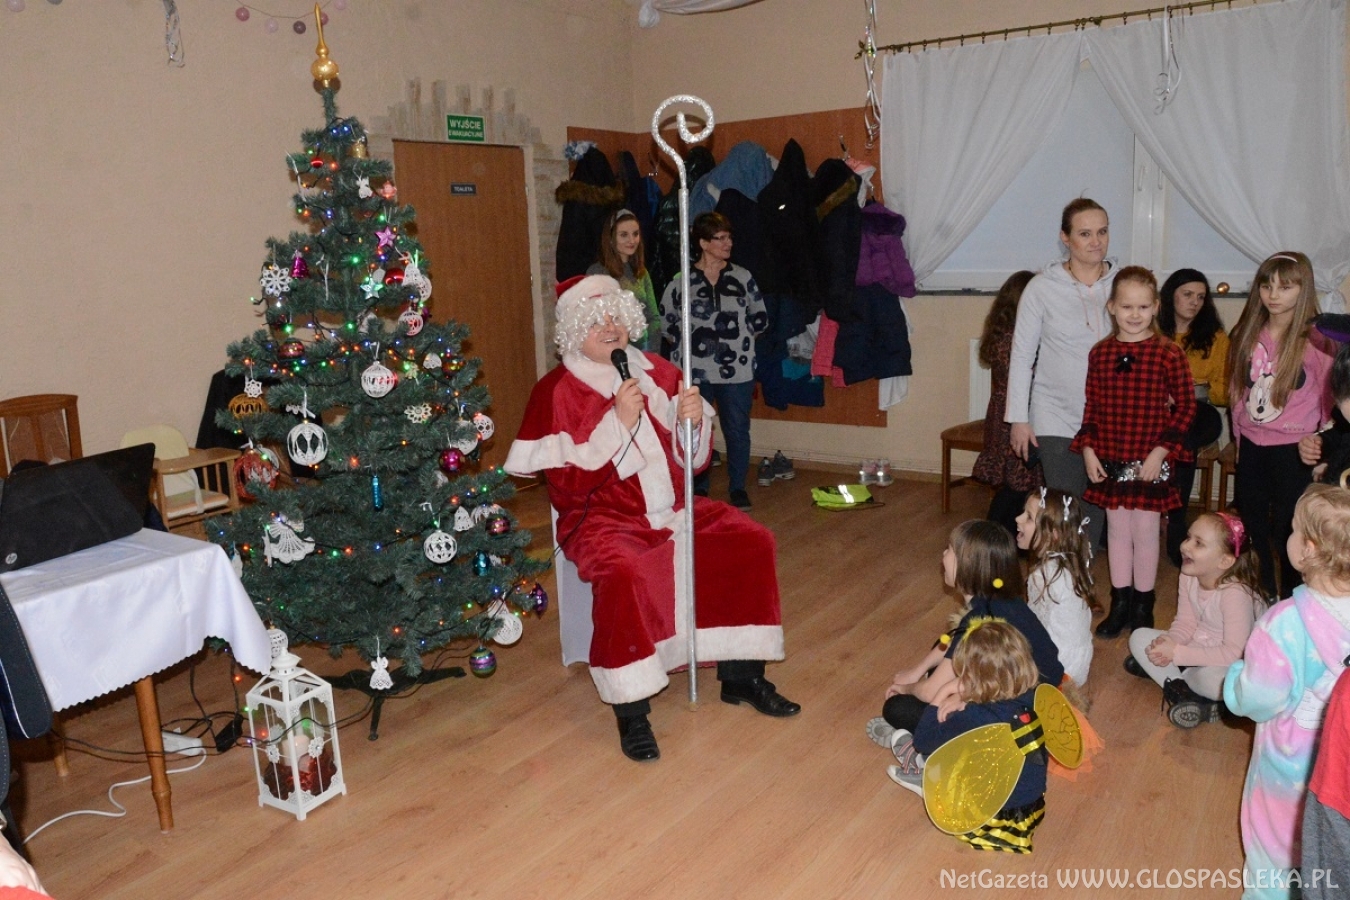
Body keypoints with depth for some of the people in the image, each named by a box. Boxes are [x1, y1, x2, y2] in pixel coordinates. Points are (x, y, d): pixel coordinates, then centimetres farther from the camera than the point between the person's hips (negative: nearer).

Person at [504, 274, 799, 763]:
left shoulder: (658, 374, 6)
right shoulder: (557, 391, -8)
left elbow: (691, 460, 10)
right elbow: (567, 481, -17)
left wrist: (694, 420, -12)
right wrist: (619, 421, -22)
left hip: (669, 507, 6)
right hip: (602, 517, -5)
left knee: (751, 541, -9)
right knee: (624, 572, -36)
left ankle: (741, 675, 4)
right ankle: (631, 710, -20)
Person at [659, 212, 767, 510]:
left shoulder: (743, 278, 4)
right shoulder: (681, 281, -1)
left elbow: (760, 319, 11)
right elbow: (665, 320, 5)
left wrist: (738, 334, 3)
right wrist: (689, 340, -1)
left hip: (737, 371, 1)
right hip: (695, 372, -1)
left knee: (737, 430, 7)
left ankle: (738, 488, 21)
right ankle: (698, 488, 23)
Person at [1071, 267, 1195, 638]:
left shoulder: (1169, 354, -8)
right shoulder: (1100, 353, 2)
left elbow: (1185, 407, -6)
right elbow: (1091, 407, 7)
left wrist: (1162, 450, -12)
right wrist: (1088, 449, -1)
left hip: (1150, 461, -3)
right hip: (1110, 460, 3)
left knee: (1145, 531, 7)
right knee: (1117, 529, 12)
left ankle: (1142, 605, 22)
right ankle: (1120, 603, 25)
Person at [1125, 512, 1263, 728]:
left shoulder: (1235, 593, -30)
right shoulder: (1188, 578, -9)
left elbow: (1233, 653, -31)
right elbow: (1185, 624, -2)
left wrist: (1176, 653, -30)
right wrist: (1168, 643, -24)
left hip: (1231, 665, -8)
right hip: (1197, 650, 8)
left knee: (1215, 678, -40)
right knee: (1139, 637, -6)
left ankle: (1172, 680, -8)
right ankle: (1191, 697, -15)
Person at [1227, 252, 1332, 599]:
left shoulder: (1315, 340, -12)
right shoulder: (1249, 335, 4)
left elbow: (1332, 399, -7)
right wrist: (1239, 438, 11)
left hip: (1293, 448, -5)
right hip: (1251, 445, 5)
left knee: (1288, 531, 5)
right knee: (1251, 525, 16)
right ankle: (1261, 594, 33)